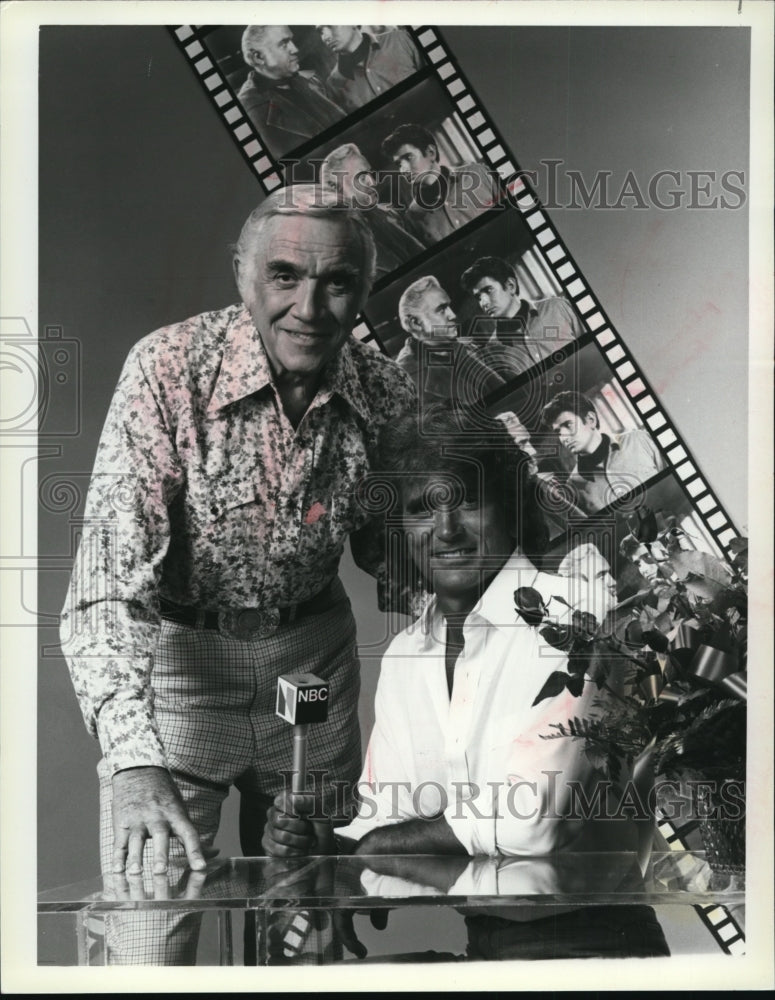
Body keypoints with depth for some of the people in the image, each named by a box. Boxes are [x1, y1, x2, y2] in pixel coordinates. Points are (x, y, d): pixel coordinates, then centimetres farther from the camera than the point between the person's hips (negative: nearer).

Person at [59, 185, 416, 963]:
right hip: (177, 659, -3)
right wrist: (135, 766, -40)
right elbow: (109, 573, -29)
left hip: (313, 657, 4)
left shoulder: (385, 394, -10)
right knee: (149, 940, -5)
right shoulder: (169, 369, -23)